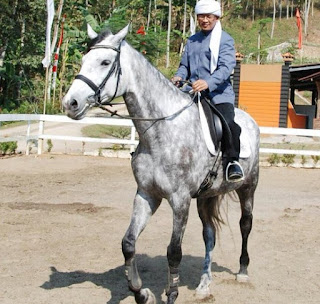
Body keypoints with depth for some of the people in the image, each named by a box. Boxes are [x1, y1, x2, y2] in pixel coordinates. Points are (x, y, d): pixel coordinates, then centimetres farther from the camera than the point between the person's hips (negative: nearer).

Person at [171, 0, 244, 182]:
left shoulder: (225, 40, 0)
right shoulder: (192, 41, 19)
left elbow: (226, 67, -14)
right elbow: (185, 65, 26)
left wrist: (208, 82, -33)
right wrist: (179, 76, 0)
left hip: (219, 93, -6)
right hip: (193, 92, 6)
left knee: (227, 123, -31)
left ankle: (233, 161, -17)